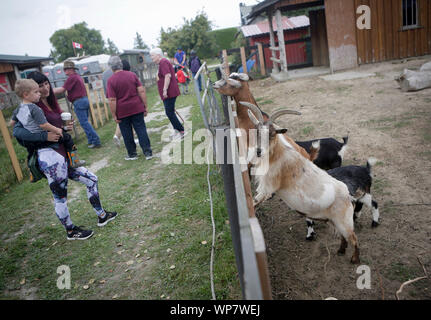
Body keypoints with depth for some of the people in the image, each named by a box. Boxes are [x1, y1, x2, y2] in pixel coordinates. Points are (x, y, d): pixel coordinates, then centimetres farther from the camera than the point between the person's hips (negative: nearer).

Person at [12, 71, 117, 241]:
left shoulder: (50, 104, 14)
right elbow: (17, 131, -19)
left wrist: (64, 129, 4)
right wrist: (45, 136, -24)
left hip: (62, 155, 9)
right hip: (49, 156, -9)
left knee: (92, 179, 15)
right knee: (60, 196, 3)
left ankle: (101, 215, 28)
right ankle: (71, 231, 21)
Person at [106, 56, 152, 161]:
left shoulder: (111, 80, -9)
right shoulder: (132, 75, 1)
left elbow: (112, 100, -12)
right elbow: (141, 91, -2)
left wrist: (114, 115, -6)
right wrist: (145, 106, 3)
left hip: (122, 112, -2)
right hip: (137, 108, 2)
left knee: (127, 134, 11)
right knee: (141, 130, 7)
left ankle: (132, 154, 21)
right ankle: (148, 152, 7)